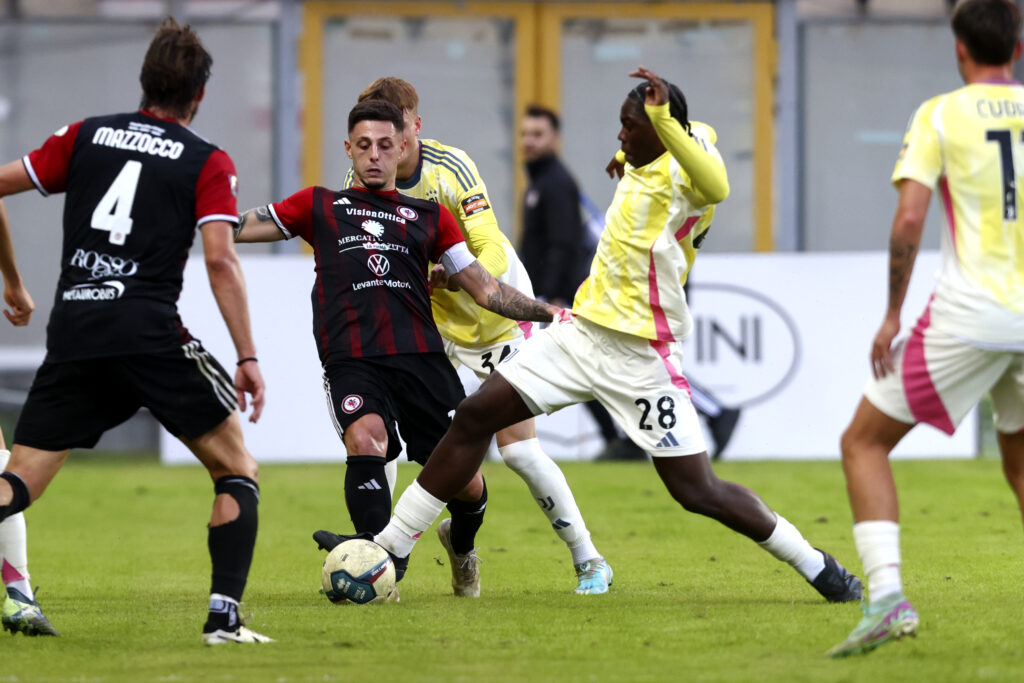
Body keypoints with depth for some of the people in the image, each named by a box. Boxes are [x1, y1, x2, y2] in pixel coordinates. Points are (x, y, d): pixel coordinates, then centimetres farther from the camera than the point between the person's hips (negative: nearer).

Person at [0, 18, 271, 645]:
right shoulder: (208, 163, 6)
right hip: (150, 333, -3)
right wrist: (248, 358, -6)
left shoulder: (86, 136, 16)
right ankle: (224, 616, -2)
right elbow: (220, 258, -6)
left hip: (72, 334, 3)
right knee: (237, 468, 11)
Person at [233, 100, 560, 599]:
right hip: (351, 363, -2)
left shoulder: (428, 217, 21)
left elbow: (486, 289, 21)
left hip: (421, 357, 2)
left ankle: (462, 548, 34)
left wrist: (547, 312, 11)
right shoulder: (320, 206, 18)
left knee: (467, 484, -1)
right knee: (366, 439, -32)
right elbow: (236, 228, 17)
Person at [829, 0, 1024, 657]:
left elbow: (909, 219, -11)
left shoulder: (940, 116, -2)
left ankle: (887, 596, -11)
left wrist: (892, 314, -3)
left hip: (969, 313, -4)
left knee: (864, 441, 7)